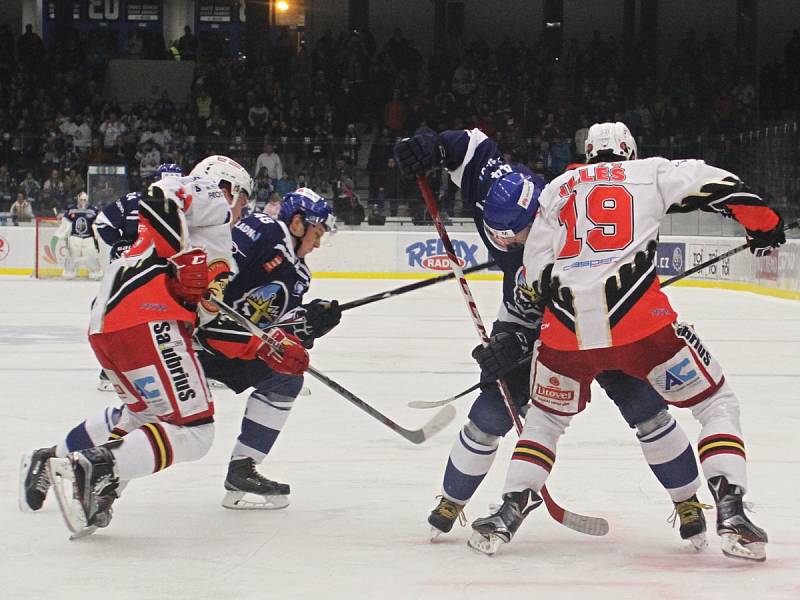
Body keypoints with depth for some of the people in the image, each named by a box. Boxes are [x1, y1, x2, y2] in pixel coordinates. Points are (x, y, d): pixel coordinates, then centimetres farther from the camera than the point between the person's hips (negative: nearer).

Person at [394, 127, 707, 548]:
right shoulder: (498, 194, -24)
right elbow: (474, 144, -8)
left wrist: (518, 344, -42)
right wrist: (432, 147, -26)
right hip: (525, 319, 4)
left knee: (644, 407, -11)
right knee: (490, 414, -4)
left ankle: (687, 502, 4)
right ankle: (452, 501, 15)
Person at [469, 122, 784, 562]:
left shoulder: (557, 190, 23)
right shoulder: (650, 172, 16)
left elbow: (535, 274, 19)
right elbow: (711, 183, 2)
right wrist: (764, 224, 15)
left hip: (567, 326, 3)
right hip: (639, 319, -3)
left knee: (546, 415, 29)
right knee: (716, 405, 11)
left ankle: (509, 512, 15)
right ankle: (730, 511, -6)